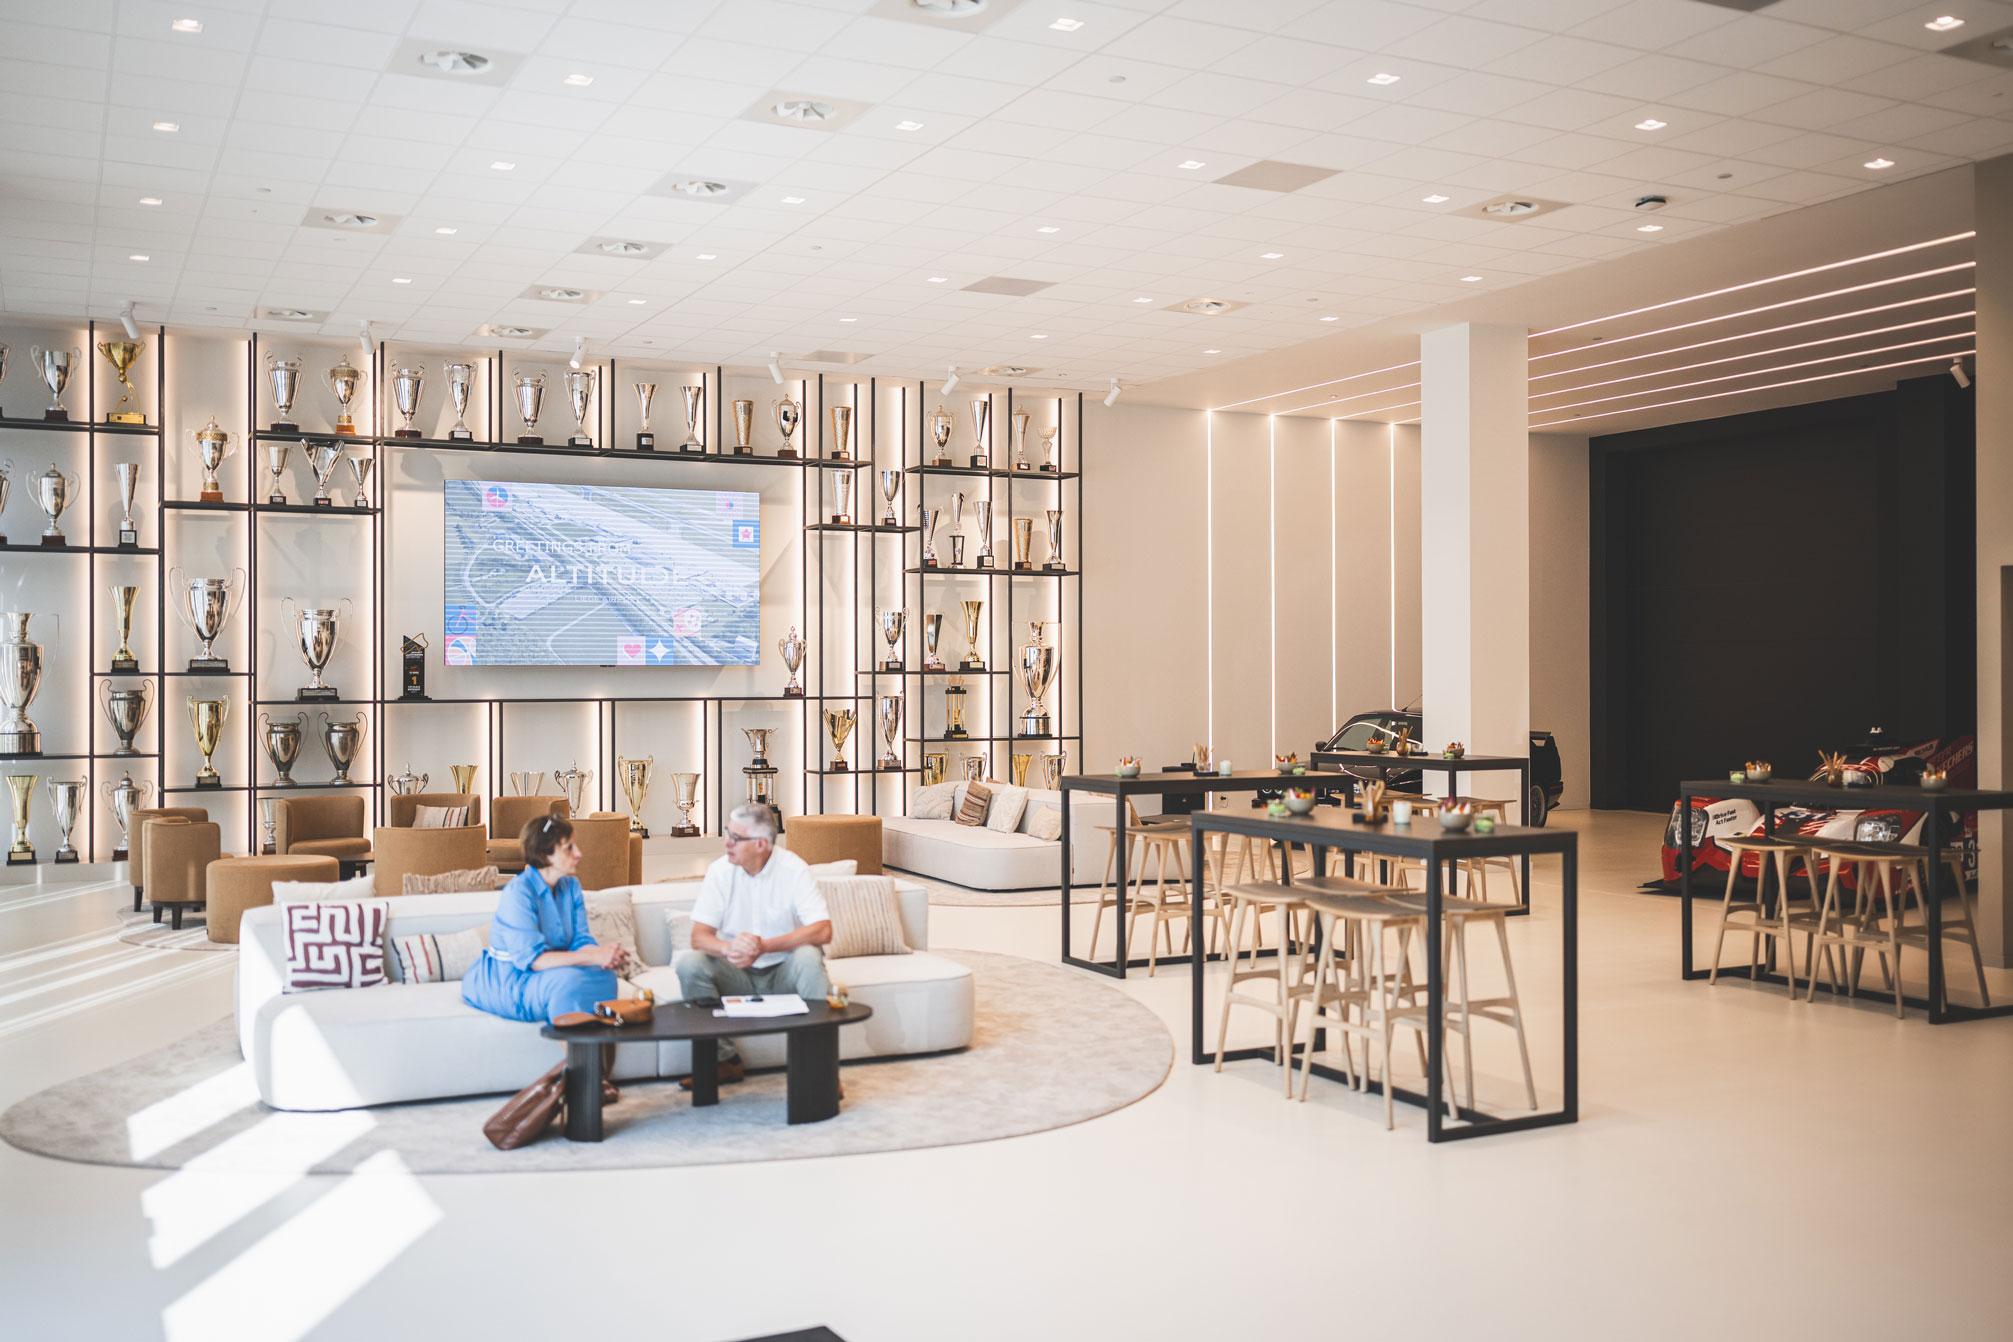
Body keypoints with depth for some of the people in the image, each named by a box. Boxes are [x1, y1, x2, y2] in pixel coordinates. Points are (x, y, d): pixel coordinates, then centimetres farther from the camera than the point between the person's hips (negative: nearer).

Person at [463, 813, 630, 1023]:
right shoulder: (518, 892, -21)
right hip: (507, 980, -7)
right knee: (567, 981, -34)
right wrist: (594, 957, -33)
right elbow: (533, 959, -27)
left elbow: (581, 940, -2)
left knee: (602, 975, -21)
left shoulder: (571, 886, 3)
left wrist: (607, 955, -26)